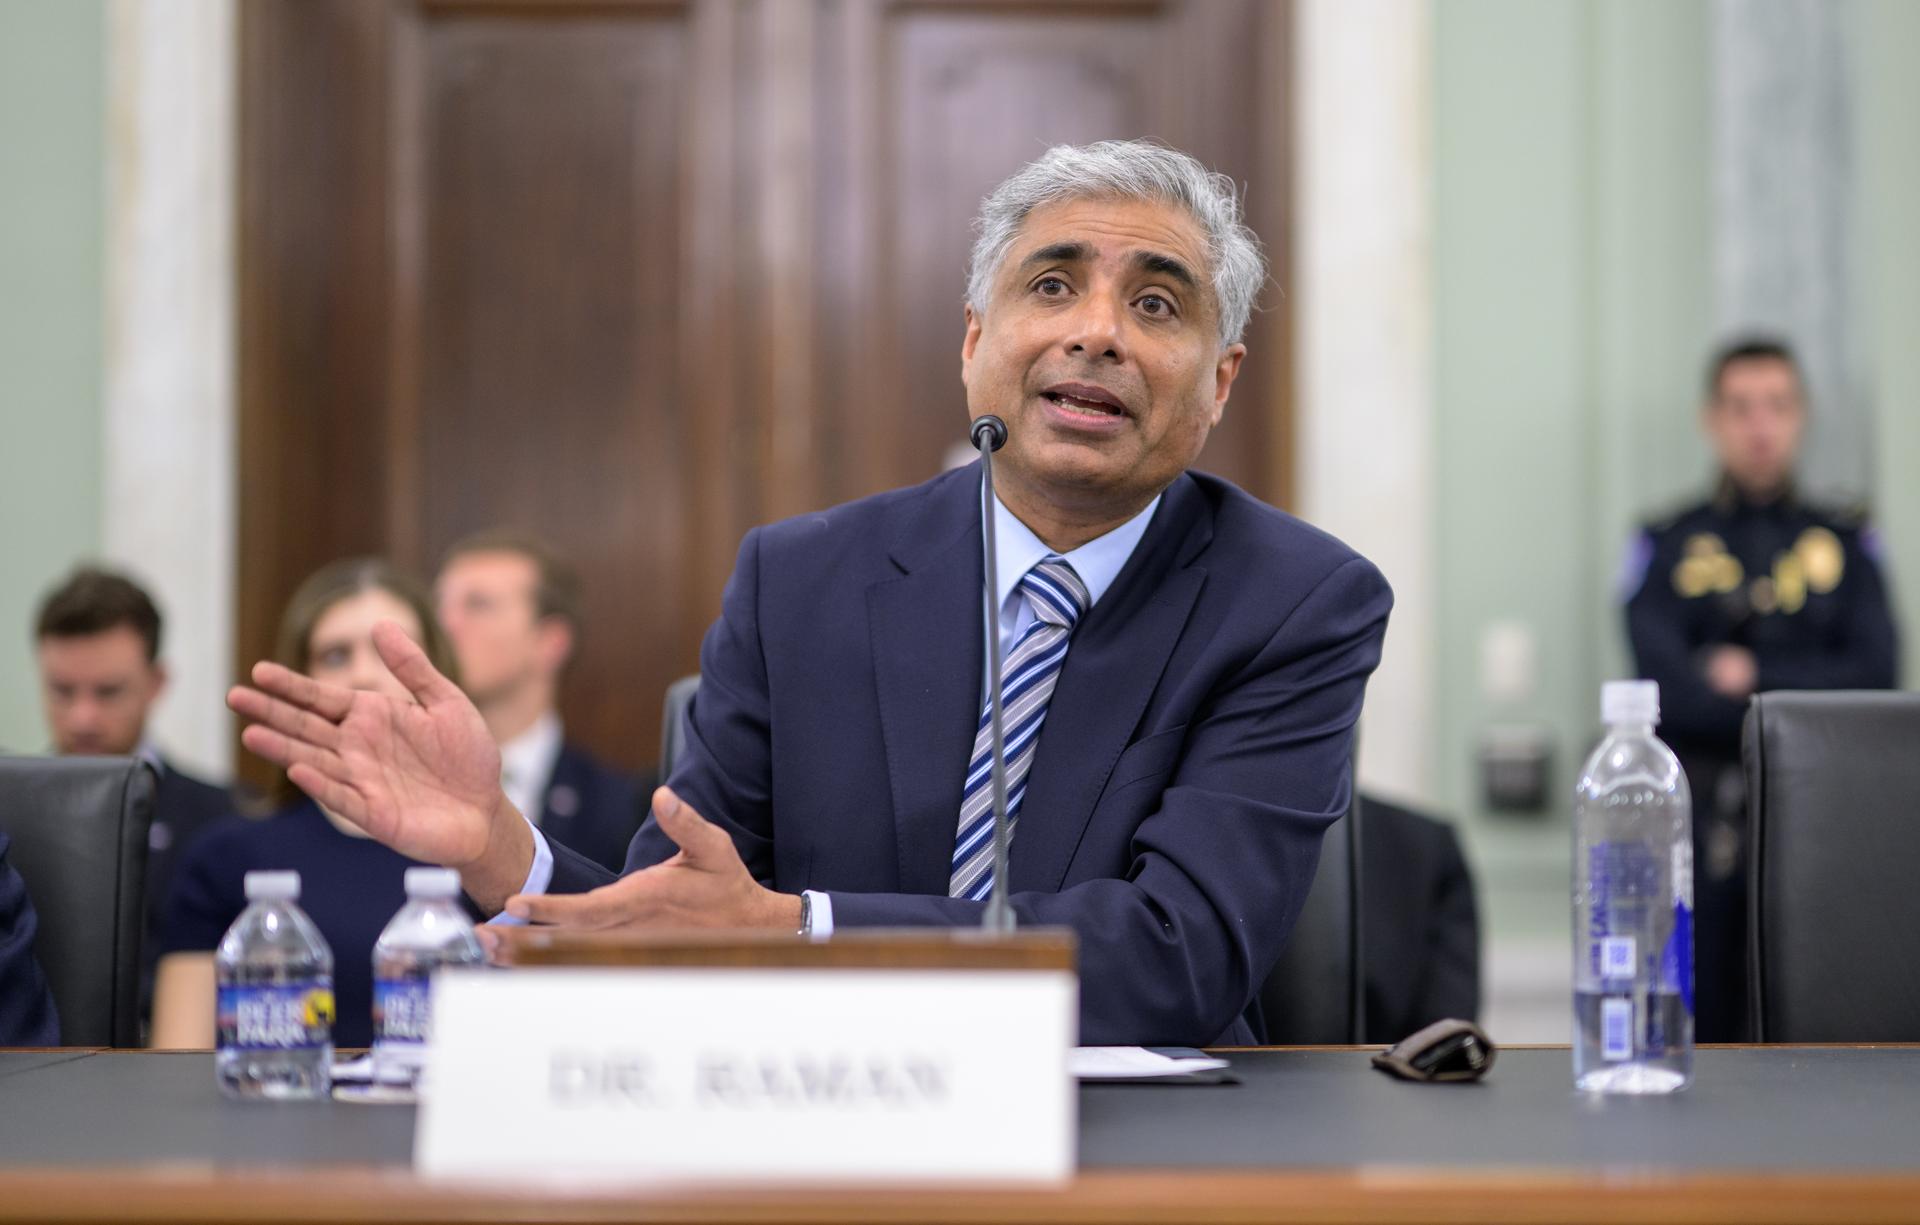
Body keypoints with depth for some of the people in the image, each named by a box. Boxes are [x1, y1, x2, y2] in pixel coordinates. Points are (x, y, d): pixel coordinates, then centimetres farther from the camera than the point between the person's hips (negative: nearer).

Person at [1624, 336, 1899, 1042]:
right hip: (1696, 814, -1)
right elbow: (1666, 684, -5)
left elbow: (1875, 675, 1)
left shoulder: (1846, 542, 14)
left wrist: (1755, 676, -5)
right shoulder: (1667, 544, 9)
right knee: (1694, 1029, -1)